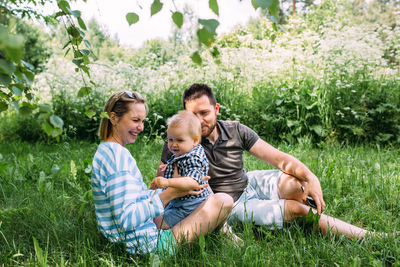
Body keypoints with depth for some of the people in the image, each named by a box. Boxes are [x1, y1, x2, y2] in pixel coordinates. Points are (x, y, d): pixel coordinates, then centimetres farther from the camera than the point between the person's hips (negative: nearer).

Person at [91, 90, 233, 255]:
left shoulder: (106, 150, 11)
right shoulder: (118, 155, -21)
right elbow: (126, 219, -27)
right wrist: (169, 194, -23)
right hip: (149, 244, -11)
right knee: (223, 201, -10)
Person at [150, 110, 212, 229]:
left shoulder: (194, 159, -22)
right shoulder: (175, 158, 8)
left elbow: (193, 182, -39)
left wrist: (168, 182, -47)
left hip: (191, 205, -10)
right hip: (175, 202, 10)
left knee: (158, 223, -9)